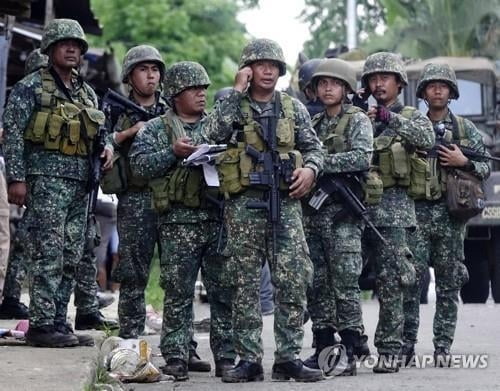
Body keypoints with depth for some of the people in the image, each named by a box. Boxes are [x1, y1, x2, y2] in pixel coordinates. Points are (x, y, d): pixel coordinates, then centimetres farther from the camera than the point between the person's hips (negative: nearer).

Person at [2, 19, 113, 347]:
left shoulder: (87, 93, 18)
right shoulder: (31, 87, -1)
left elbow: (99, 131, 26)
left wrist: (108, 146, 3)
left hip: (81, 181, 7)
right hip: (47, 176, -7)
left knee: (72, 257, 7)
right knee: (48, 255, -11)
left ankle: (58, 321, 13)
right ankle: (42, 325, -8)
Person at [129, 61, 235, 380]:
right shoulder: (157, 129, 9)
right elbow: (140, 164, -2)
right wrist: (173, 153, -12)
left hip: (220, 219, 2)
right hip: (178, 222, -2)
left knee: (225, 292, 2)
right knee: (178, 294, 0)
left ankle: (226, 356, 8)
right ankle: (176, 357, 5)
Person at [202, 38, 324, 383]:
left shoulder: (293, 108, 13)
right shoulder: (232, 105, 7)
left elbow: (314, 147, 15)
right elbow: (213, 134, -13)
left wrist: (310, 168, -7)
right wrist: (237, 91, -9)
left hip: (285, 202, 1)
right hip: (243, 203, -1)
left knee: (293, 282, -5)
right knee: (246, 284, 1)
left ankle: (289, 357, 0)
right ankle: (249, 359, 5)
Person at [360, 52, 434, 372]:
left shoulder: (412, 117, 7)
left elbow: (426, 138, -15)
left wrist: (389, 117, -23)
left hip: (392, 208, -4)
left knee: (391, 282, -7)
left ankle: (390, 351, -4)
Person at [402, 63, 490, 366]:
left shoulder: (465, 129, 10)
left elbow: (486, 168, 9)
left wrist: (464, 163, -9)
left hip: (451, 215, 1)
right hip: (417, 212, -1)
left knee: (449, 284, 3)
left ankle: (443, 347, 7)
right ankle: (406, 345, -3)